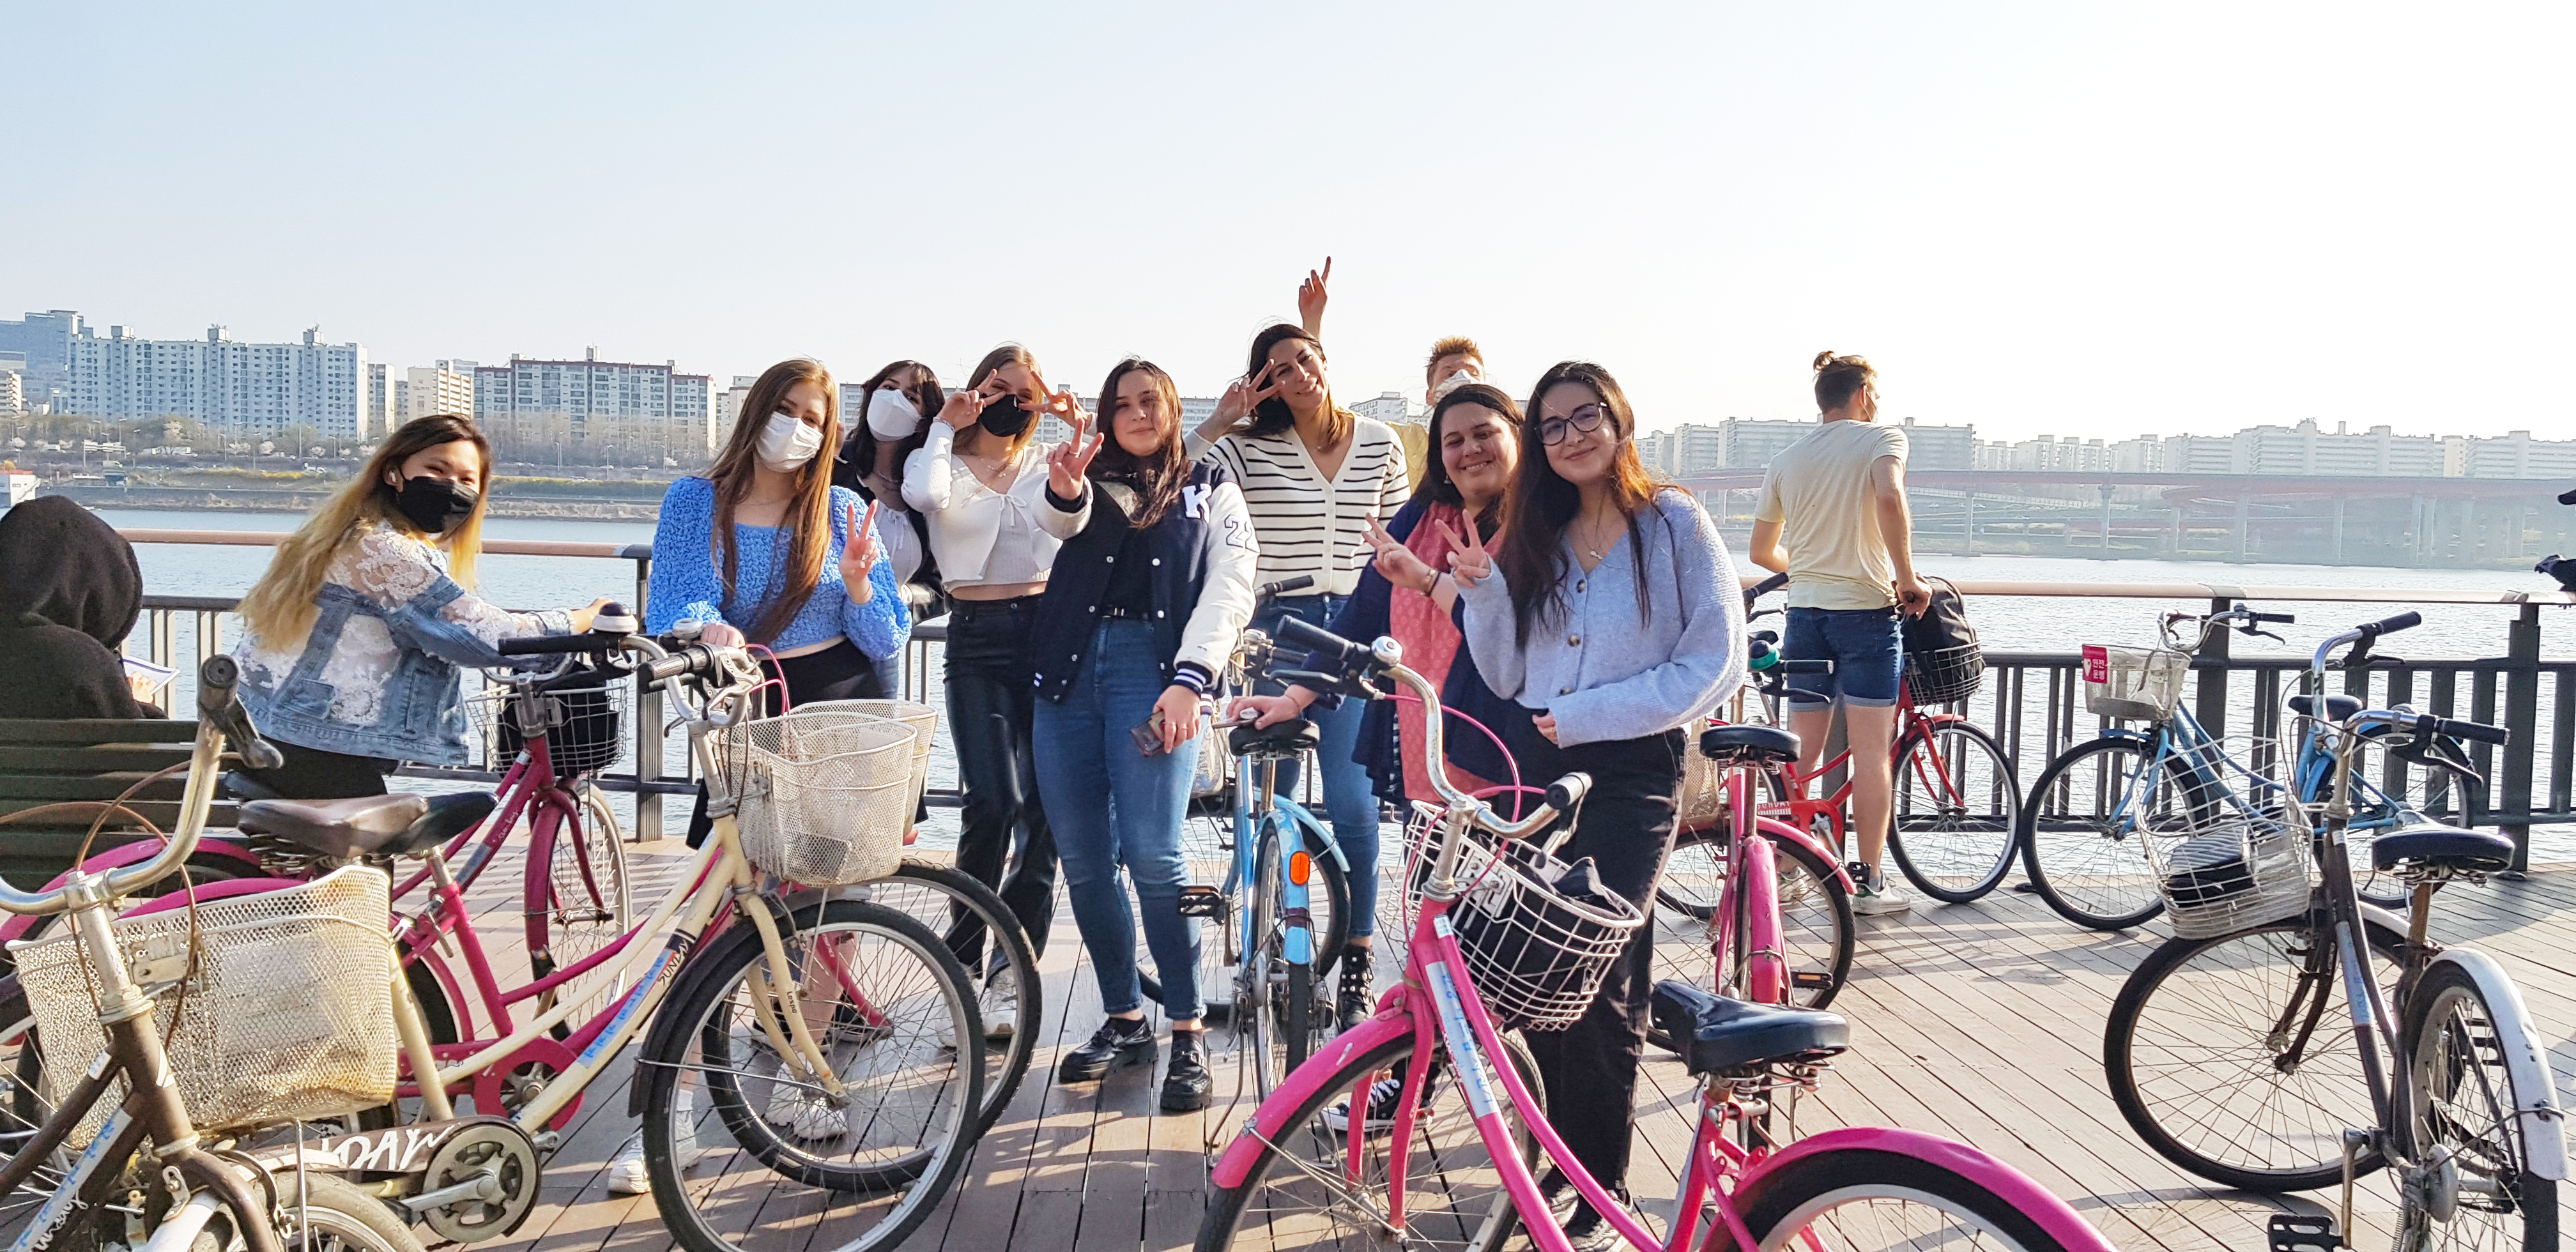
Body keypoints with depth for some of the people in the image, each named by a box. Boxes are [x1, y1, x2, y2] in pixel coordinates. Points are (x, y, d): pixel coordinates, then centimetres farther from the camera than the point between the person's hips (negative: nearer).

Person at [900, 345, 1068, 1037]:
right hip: (978, 642, -2)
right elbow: (925, 495, -16)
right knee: (992, 803, -14)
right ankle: (964, 957, 6)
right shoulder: (946, 462, 9)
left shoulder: (1049, 462, 14)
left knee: (1044, 809, -1)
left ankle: (1009, 977, 9)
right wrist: (945, 426, -2)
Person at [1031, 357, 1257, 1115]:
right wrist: (1065, 487, -29)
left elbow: (1231, 588, 1)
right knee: (1082, 861, 3)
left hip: (1155, 669, -4)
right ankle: (1125, 1022, 17)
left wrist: (1189, 679, -14)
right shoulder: (1094, 485, 21)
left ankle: (1188, 1033, -5)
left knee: (1153, 855, -16)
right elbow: (1062, 521, -3)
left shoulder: (1210, 489, 14)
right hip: (1071, 670, 4)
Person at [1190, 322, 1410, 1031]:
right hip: (1275, 630, 0)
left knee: (1352, 798, -7)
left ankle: (1356, 966, 4)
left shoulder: (1380, 444, 7)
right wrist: (1217, 422, -11)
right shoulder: (1249, 447, 1)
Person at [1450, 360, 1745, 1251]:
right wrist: (1483, 591, -7)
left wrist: (1587, 715, -14)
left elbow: (1715, 664, -9)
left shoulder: (1675, 525, -3)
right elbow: (1508, 677, 10)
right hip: (1536, 762, 5)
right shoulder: (1532, 537, 12)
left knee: (1597, 982, -6)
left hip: (1630, 771, -4)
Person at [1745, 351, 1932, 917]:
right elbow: (1889, 499, -25)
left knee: (1802, 753, 10)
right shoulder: (1881, 436, -3)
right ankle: (1870, 882, 4)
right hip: (1867, 610, -5)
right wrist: (1907, 578, -17)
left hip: (1805, 612, 5)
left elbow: (1761, 552, 15)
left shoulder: (1786, 459, 12)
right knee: (1871, 753, 1)